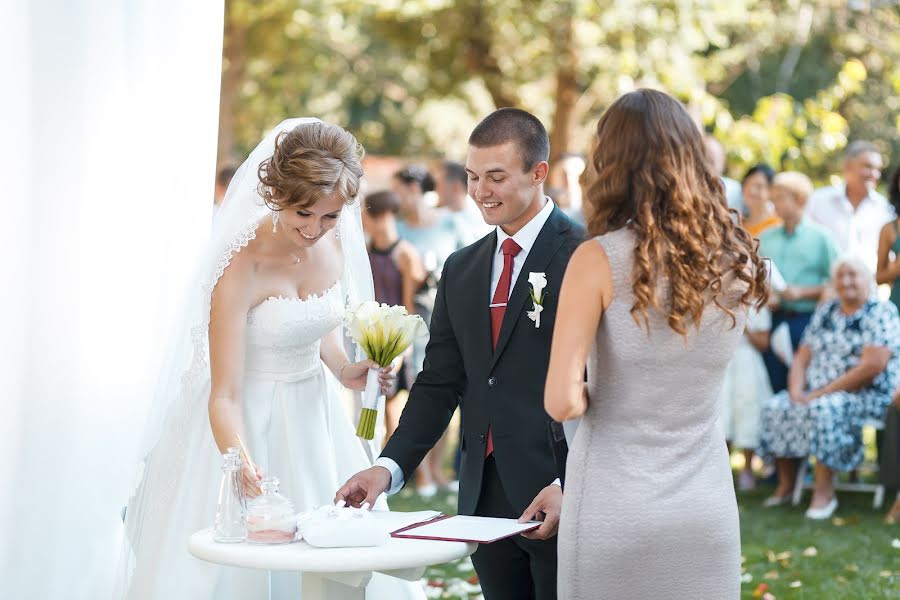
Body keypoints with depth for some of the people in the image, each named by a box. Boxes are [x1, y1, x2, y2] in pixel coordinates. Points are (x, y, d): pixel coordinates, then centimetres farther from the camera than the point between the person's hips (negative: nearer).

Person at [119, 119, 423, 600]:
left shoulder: (336, 242, -6)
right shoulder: (242, 266, -24)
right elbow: (224, 395, -26)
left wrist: (343, 369, -3)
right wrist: (239, 461, -43)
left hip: (313, 413, 6)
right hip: (248, 420, -6)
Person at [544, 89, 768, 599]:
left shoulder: (601, 259, -13)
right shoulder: (738, 260, 0)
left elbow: (561, 402, -17)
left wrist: (586, 396, 3)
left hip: (616, 509, -3)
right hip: (708, 505, 4)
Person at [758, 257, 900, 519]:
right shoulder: (826, 312, 15)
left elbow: (873, 366, -18)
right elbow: (802, 359, 13)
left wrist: (822, 393, -18)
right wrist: (797, 391, -8)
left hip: (867, 396, -7)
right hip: (817, 393, 7)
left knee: (823, 410, -35)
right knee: (774, 407, -14)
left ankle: (825, 491, -28)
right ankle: (786, 484, -5)